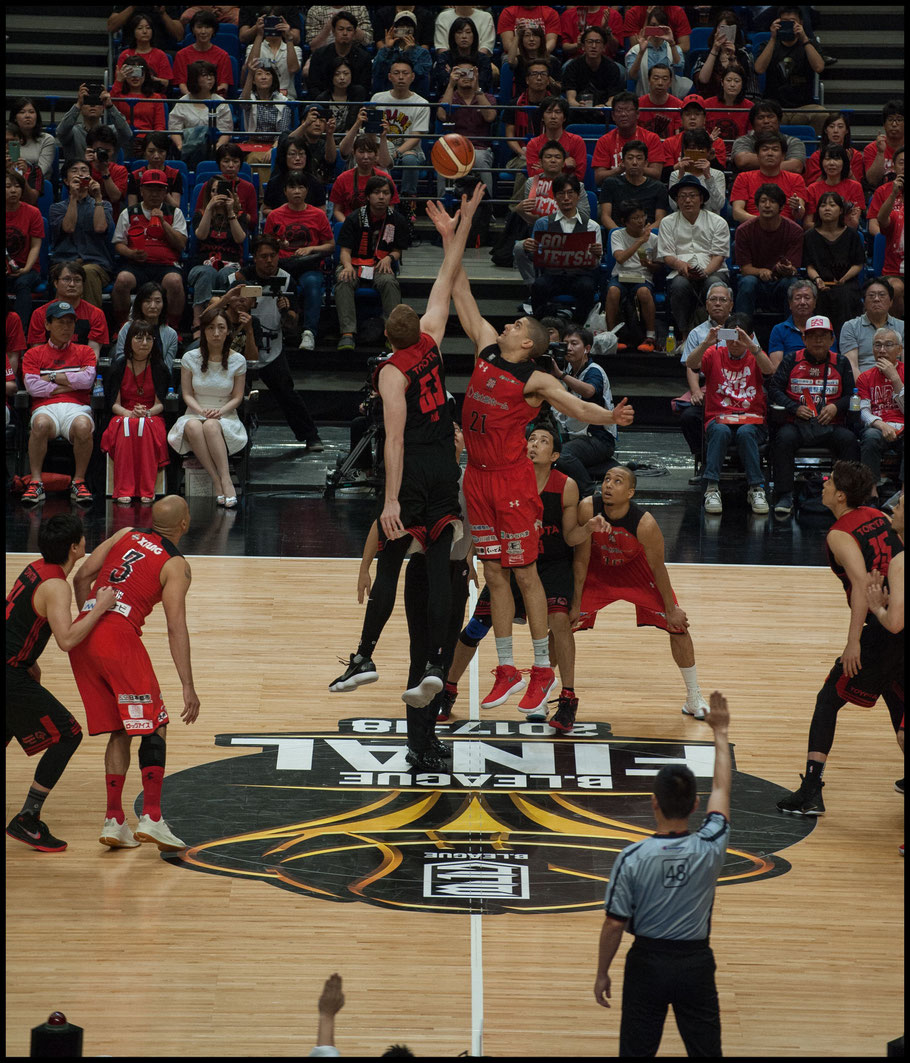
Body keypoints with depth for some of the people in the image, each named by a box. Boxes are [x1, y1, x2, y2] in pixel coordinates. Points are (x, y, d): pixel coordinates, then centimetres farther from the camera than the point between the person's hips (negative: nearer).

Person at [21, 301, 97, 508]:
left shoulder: (85, 352, 20)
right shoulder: (33, 354, 18)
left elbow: (87, 380, 1)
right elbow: (32, 386, 1)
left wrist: (52, 377, 3)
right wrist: (71, 383, 1)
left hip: (77, 407, 1)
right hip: (46, 407, 0)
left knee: (83, 426, -37)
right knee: (41, 424, -39)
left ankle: (79, 483, -23)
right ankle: (35, 483, -31)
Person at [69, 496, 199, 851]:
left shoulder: (126, 535, 19)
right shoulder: (176, 565, 2)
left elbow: (82, 578, 15)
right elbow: (176, 626, -6)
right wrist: (188, 687, -7)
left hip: (82, 636, 6)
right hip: (119, 637, -6)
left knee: (119, 732, 15)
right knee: (154, 727, 2)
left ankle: (114, 821, 11)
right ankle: (151, 818, -9)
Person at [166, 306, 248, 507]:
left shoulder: (237, 361, 4)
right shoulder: (190, 358, 5)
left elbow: (237, 397, 5)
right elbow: (187, 394, 5)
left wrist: (220, 411, -15)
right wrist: (201, 410, -16)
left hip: (226, 418, -1)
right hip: (195, 414, 1)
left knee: (211, 426, -38)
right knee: (193, 427, -38)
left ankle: (225, 480, -44)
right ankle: (218, 483, -42)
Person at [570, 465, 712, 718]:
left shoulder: (645, 524, -33)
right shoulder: (588, 509, -30)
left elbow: (658, 568, -18)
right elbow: (581, 560, -19)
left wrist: (671, 609, -11)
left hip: (637, 571, -1)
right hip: (598, 571, 1)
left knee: (678, 626, -4)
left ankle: (694, 698, 12)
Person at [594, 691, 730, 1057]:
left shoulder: (632, 858, -16)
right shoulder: (709, 848, -11)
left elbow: (614, 923, -11)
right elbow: (721, 788, 5)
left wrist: (602, 973, 3)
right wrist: (720, 733, 18)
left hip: (647, 962, -1)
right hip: (696, 964, 1)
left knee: (637, 1051, 7)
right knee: (705, 1050, 8)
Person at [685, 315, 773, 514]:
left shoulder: (755, 357, 10)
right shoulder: (715, 354, 9)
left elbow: (769, 371, -14)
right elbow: (691, 364, -10)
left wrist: (752, 346, -29)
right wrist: (706, 343, -28)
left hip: (751, 420, 0)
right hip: (719, 417, 0)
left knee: (746, 433, -35)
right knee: (721, 431, -35)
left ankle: (756, 489, -31)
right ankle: (712, 489, -37)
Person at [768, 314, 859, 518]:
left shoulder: (841, 363, 14)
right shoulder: (791, 361, 11)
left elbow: (851, 395, 11)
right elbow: (774, 389, 4)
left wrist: (836, 407, -10)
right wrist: (795, 408, -11)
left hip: (830, 425, 1)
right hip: (798, 424, -1)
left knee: (849, 439, -31)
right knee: (784, 438, -34)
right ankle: (785, 497, -29)